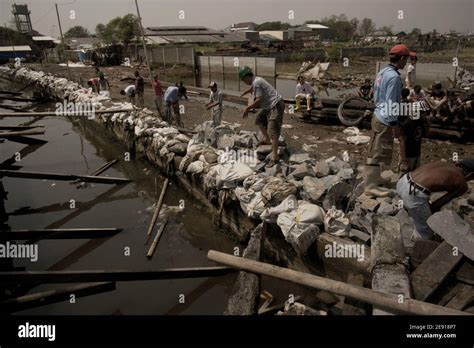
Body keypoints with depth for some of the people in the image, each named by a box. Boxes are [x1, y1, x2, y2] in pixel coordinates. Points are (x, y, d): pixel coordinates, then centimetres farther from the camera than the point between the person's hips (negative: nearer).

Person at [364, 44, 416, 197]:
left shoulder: (382, 72, 8)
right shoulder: (394, 77, -21)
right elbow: (391, 104, -22)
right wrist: (394, 125, -17)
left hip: (378, 116, 9)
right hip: (385, 121, -9)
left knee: (375, 151, 18)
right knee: (379, 153, -2)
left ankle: (373, 177, 31)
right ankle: (371, 186, 5)